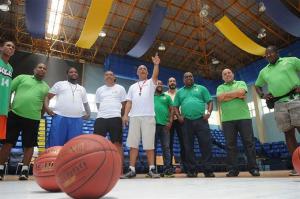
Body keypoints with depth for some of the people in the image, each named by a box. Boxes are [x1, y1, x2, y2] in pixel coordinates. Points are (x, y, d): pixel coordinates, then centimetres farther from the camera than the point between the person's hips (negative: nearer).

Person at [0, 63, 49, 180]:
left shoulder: (46, 87, 15)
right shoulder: (22, 77, 10)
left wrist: (40, 116, 9)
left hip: (33, 118, 2)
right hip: (15, 114, -1)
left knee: (29, 145, 4)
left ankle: (24, 170, 12)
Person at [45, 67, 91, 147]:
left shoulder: (82, 89, 24)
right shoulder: (59, 84, 14)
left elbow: (85, 103, 30)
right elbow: (48, 97, 12)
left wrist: (88, 113, 13)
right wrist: (47, 107, -5)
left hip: (77, 119, 3)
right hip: (60, 117, -2)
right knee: (55, 144, -3)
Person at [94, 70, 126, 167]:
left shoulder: (120, 88, 9)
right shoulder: (99, 90, 19)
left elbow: (124, 104, 9)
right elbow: (98, 105, 21)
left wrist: (118, 114, 9)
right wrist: (104, 112, 11)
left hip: (115, 118, -3)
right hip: (101, 118, 3)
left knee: (117, 143, -3)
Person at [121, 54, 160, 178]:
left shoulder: (151, 83, 14)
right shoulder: (133, 87, 22)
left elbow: (155, 76, -9)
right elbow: (129, 102, 14)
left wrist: (156, 64, -24)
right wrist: (125, 115, 2)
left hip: (148, 116, -3)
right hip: (134, 117, 3)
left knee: (149, 144, -2)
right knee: (133, 144, 1)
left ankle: (152, 169, 3)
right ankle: (132, 170, 5)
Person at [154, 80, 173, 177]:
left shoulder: (167, 97, 16)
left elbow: (171, 110, 9)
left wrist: (170, 121, -4)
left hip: (164, 124, 0)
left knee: (166, 147, 0)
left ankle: (168, 169, 3)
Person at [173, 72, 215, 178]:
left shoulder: (201, 88, 15)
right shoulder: (180, 92, 19)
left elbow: (210, 101, 9)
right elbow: (175, 106, 16)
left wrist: (208, 112, -8)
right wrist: (179, 116, 0)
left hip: (201, 120, -1)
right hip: (186, 122, 2)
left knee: (206, 144, -5)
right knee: (188, 146, 3)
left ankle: (208, 170, 3)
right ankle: (192, 170, 12)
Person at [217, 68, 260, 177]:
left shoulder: (241, 83, 15)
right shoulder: (220, 87, 17)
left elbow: (241, 92, -8)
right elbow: (220, 98, -4)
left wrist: (226, 94, 0)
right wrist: (237, 95, -3)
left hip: (244, 117, -1)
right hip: (227, 119, 1)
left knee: (249, 142, 0)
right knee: (230, 145, 1)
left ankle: (253, 168, 9)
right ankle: (233, 169, 7)